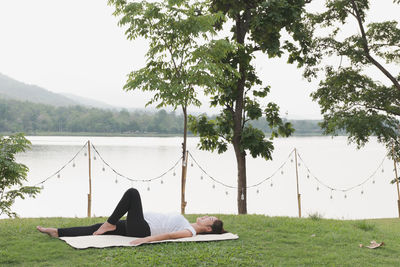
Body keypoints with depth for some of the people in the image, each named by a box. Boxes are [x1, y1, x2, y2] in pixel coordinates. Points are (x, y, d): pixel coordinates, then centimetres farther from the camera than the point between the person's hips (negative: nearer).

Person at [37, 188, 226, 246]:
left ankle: (110, 223, -8)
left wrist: (146, 239, -36)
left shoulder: (190, 232, -11)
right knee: (97, 229, 1)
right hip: (141, 227, 8)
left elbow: (169, 235, -25)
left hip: (141, 229, -8)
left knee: (132, 192, -18)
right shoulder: (187, 225, 18)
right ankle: (57, 232, 1)